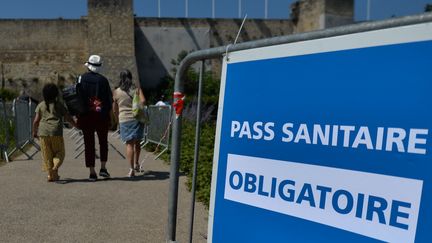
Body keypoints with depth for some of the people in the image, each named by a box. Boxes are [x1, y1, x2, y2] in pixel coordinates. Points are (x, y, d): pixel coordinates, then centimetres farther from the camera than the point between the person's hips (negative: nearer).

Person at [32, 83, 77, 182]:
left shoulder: (41, 105, 9)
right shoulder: (59, 105, 5)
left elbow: (36, 121, 4)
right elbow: (68, 118, 4)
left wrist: (34, 132, 16)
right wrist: (76, 125, 18)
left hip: (43, 133, 2)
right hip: (56, 133, -2)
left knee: (47, 154, 8)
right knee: (59, 152, 11)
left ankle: (50, 174, 8)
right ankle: (55, 167, -13)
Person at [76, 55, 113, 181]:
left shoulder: (82, 78, -1)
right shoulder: (103, 80, -3)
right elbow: (110, 98, -1)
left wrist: (78, 115, 7)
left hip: (86, 117, 1)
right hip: (101, 116, 0)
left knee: (89, 144, 6)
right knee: (103, 142, 15)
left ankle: (92, 172, 7)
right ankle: (103, 168, 12)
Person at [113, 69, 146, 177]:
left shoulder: (116, 92, 4)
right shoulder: (137, 88, 4)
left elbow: (115, 110, 10)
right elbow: (143, 101, -12)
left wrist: (119, 119, 25)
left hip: (124, 120, -1)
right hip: (137, 118, 1)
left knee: (129, 144, -1)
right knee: (137, 142, 18)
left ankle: (131, 169, -7)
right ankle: (136, 164, 26)